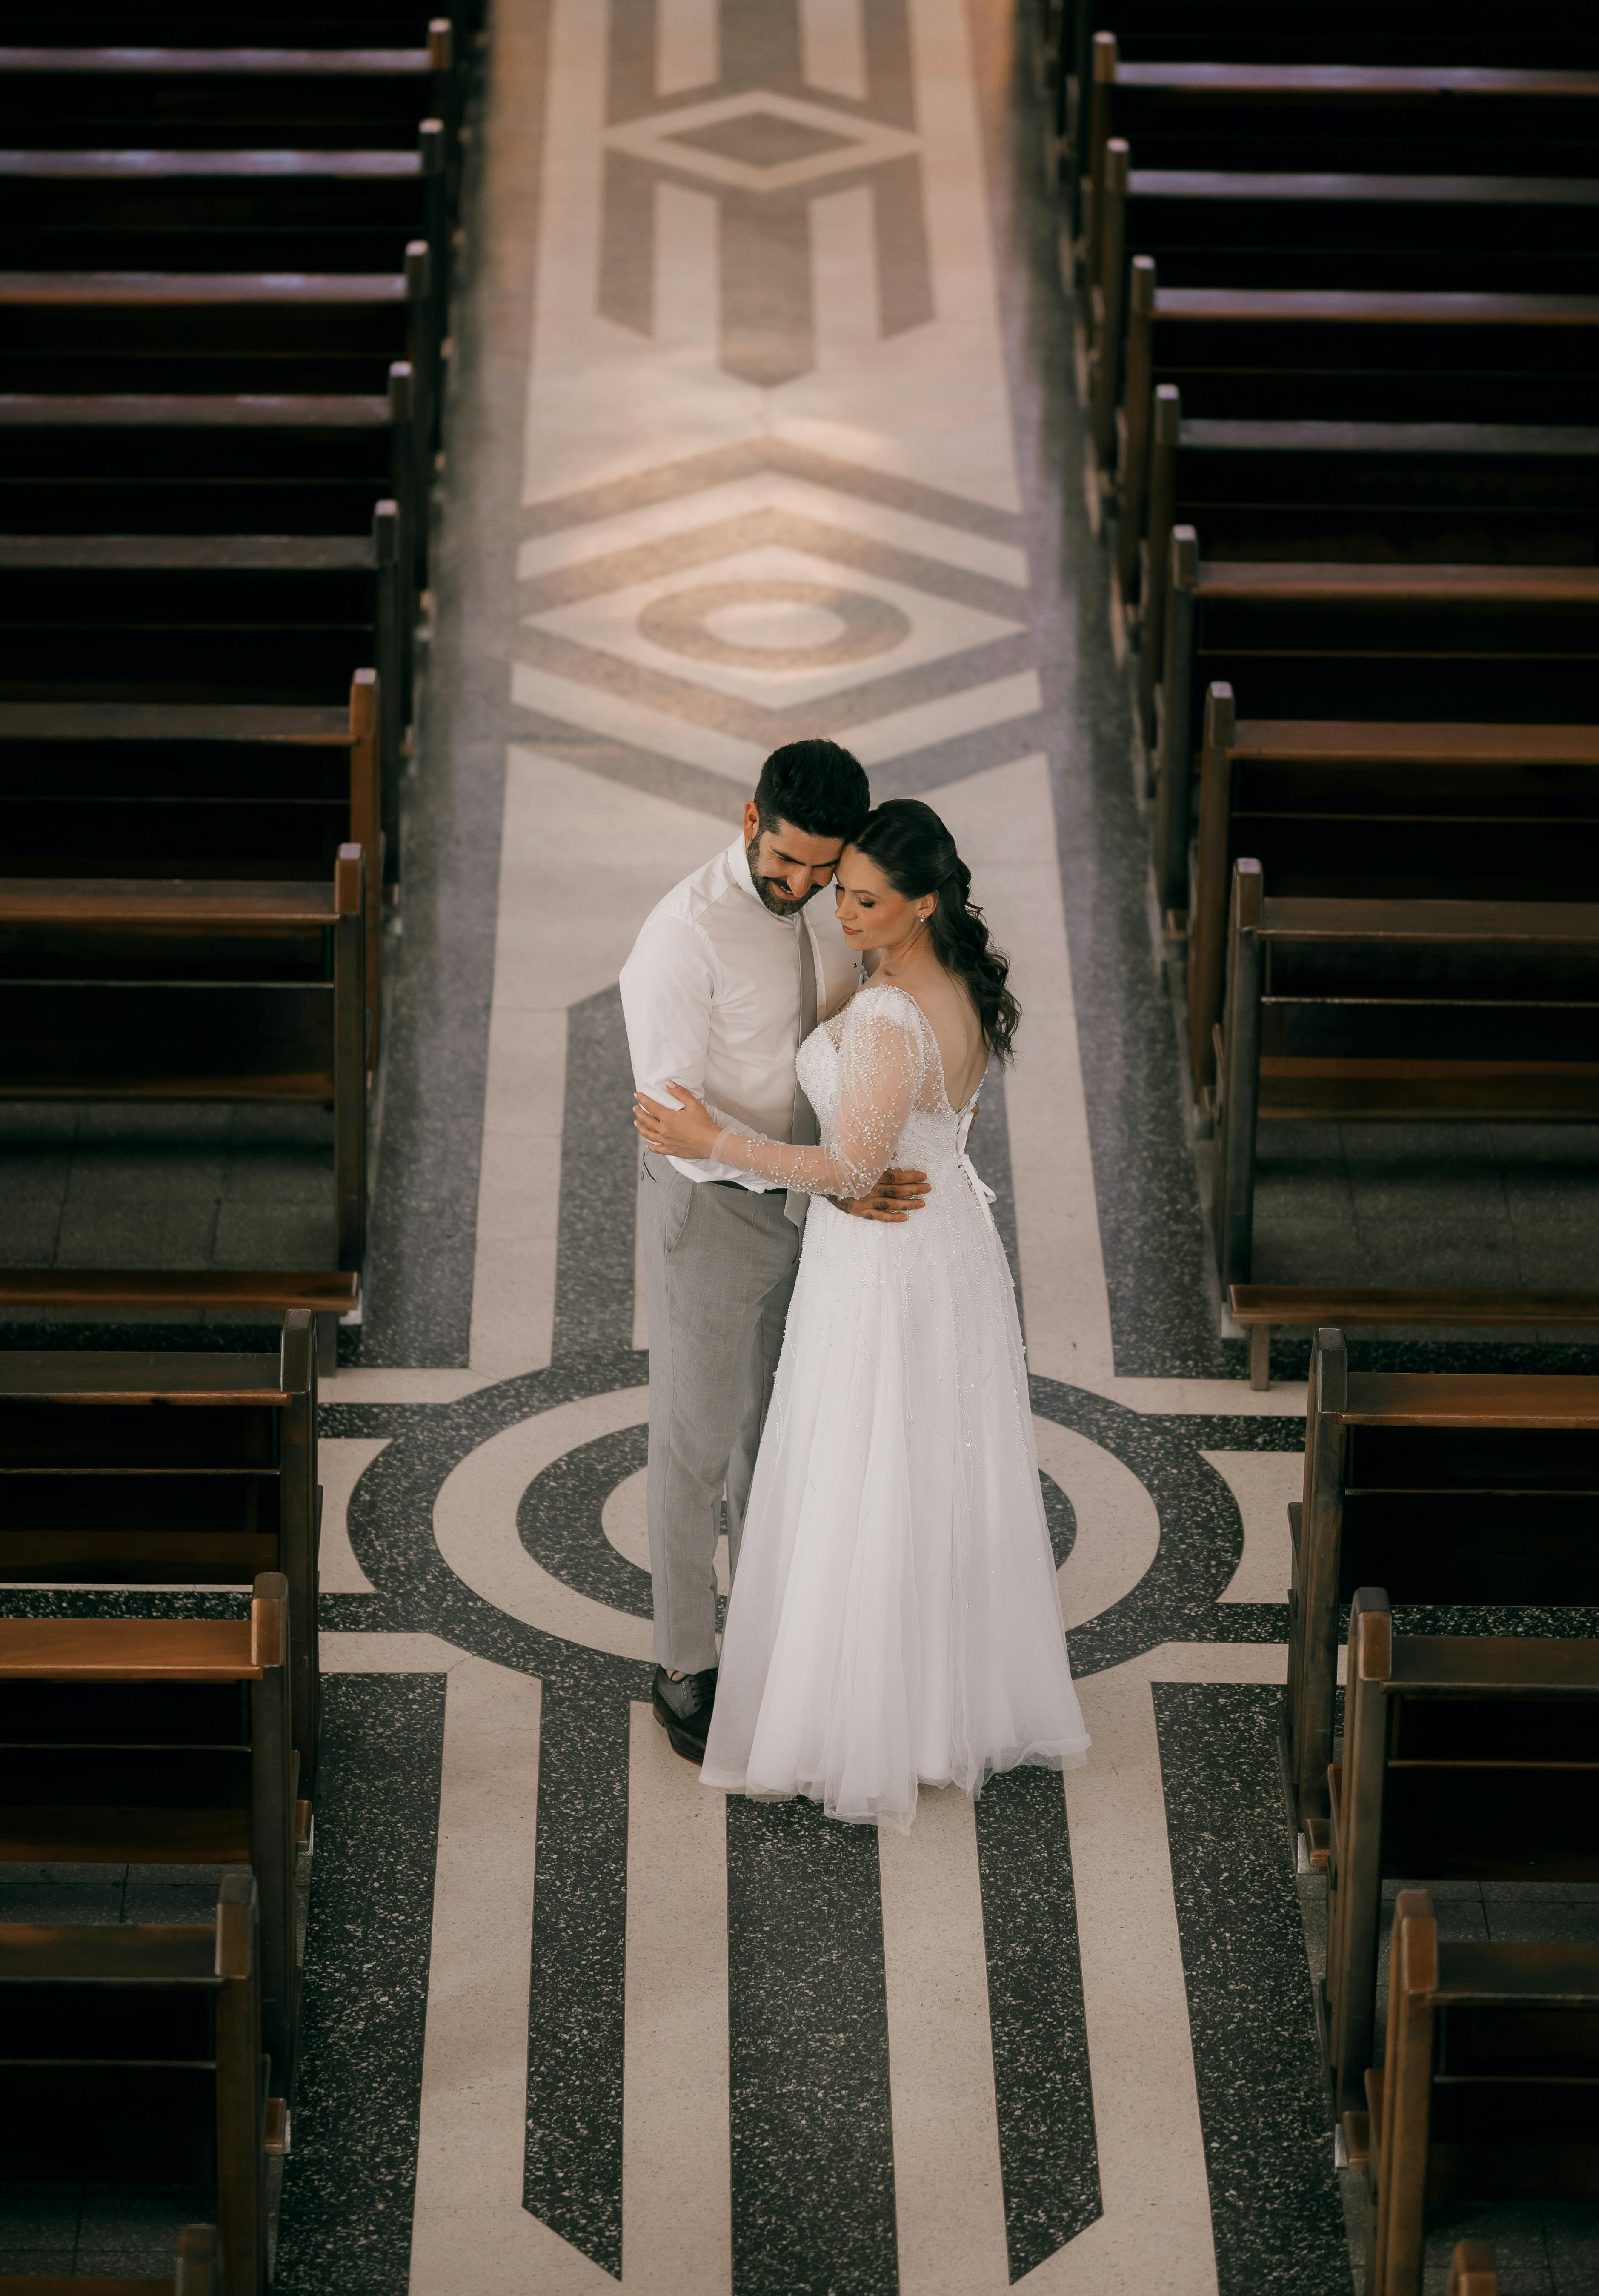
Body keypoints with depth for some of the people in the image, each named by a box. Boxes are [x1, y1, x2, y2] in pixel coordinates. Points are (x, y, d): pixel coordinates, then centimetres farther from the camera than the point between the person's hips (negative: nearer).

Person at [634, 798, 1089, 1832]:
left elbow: (853, 1170, -24)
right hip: (957, 1243, 9)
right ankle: (965, 1698, 33)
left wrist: (715, 1142, -23)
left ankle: (866, 1731, 16)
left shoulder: (890, 1019, -29)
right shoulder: (969, 984, -2)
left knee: (863, 1502, 5)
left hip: (883, 1266, -9)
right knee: (952, 1483, 20)